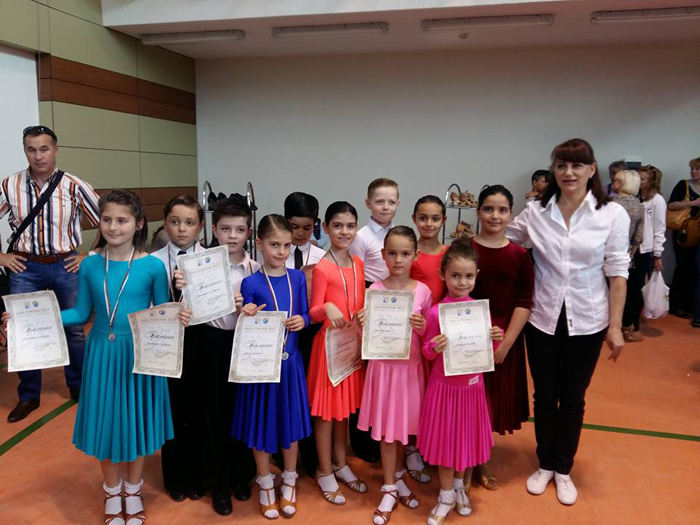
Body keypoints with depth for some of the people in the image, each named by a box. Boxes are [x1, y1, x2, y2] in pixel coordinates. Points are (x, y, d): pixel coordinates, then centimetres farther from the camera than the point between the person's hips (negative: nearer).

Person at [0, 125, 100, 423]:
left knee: (73, 329, 11)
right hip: (25, 267, 1)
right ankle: (28, 396, 26)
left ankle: (79, 388, 29)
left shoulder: (74, 187, -7)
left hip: (65, 266, -1)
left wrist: (91, 256, -3)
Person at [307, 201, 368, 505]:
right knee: (326, 407, 6)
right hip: (329, 341, -6)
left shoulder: (358, 264, 5)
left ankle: (340, 464, 33)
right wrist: (328, 308, -32)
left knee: (346, 405, 17)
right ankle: (325, 472, 22)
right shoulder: (322, 268, -14)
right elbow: (313, 313, -14)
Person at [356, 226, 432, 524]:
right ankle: (389, 490, 23)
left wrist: (423, 328, -19)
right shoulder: (374, 290, -6)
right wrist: (361, 326, -23)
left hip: (410, 366, 1)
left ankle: (397, 477, 39)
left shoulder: (423, 291, -4)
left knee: (405, 425, 15)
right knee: (386, 428, 7)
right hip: (383, 365, -1)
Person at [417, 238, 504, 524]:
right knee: (445, 438, 8)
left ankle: (459, 485, 41)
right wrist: (435, 347, -28)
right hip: (444, 384, -3)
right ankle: (446, 496, 27)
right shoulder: (436, 312, -14)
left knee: (466, 436, 17)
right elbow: (427, 352, -7)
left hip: (472, 384, 3)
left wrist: (497, 338, -14)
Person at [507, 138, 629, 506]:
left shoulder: (613, 214, -7)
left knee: (573, 398, 13)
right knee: (544, 395, 13)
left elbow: (617, 273, -6)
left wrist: (615, 327, -7)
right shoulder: (534, 213, -3)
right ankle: (545, 464, 35)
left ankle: (564, 469, 34)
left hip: (587, 322, -1)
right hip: (543, 319, 1)